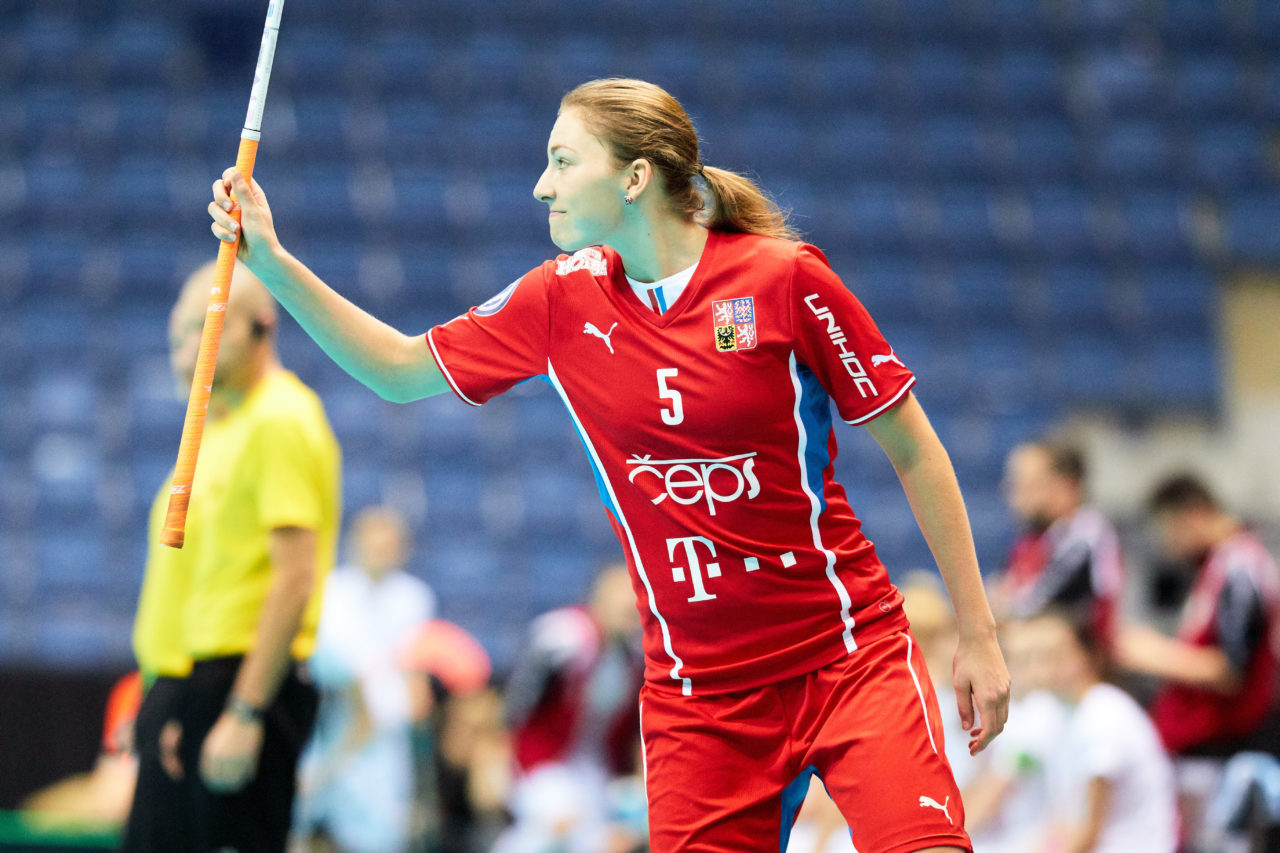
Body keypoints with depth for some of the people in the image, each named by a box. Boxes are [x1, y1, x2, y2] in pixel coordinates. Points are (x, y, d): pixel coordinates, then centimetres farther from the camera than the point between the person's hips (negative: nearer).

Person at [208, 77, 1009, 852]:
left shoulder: (783, 277, -8)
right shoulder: (564, 300, 4)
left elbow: (915, 452, -3)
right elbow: (402, 370, 17)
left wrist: (978, 634, -4)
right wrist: (273, 261, 7)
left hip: (849, 656, -3)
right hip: (696, 691, 4)